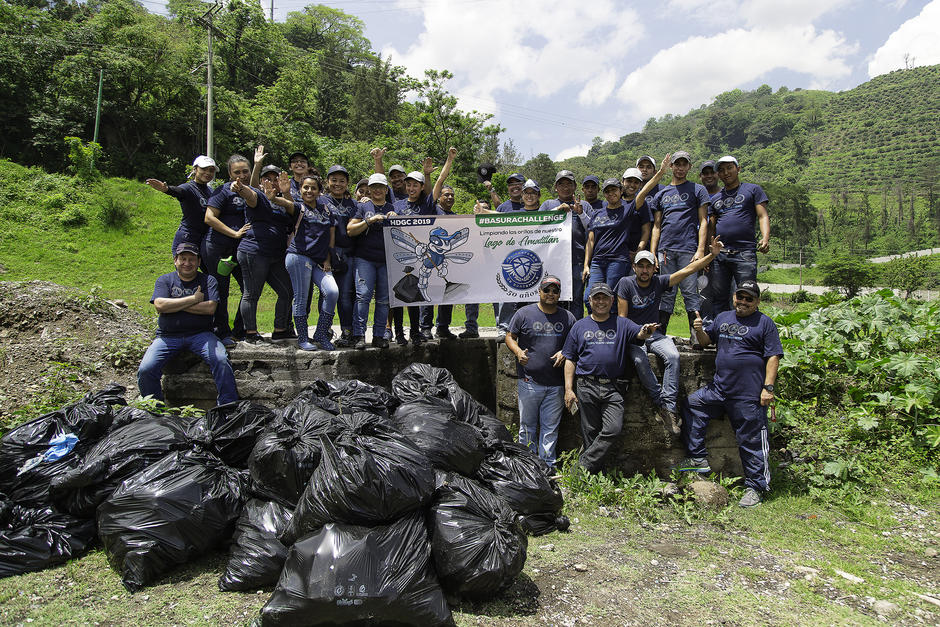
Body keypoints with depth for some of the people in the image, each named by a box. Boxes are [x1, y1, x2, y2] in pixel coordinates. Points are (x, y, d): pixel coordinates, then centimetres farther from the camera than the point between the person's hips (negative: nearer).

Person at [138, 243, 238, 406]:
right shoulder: (164, 280, 12)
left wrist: (175, 305, -6)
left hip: (200, 334, -1)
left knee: (221, 362, -27)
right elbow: (160, 306, -8)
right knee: (145, 370, -19)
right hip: (167, 336, 1)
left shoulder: (208, 281, 10)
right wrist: (193, 299, -8)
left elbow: (210, 308, -8)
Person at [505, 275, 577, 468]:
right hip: (529, 382, -1)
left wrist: (564, 353, -5)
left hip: (556, 385, 2)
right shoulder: (524, 313, 2)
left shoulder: (567, 317, 9)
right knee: (527, 426, 7)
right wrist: (518, 352, -12)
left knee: (551, 428, 7)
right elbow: (510, 337, 7)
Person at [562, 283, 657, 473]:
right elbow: (570, 359, 9)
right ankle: (594, 476, 17)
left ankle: (583, 466, -1)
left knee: (613, 429, -12)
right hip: (587, 387, 0)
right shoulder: (580, 326, 11)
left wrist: (646, 331, -33)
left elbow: (639, 333, -7)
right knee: (591, 432, 4)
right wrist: (568, 389, 2)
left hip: (613, 388, 0)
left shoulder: (622, 324, 12)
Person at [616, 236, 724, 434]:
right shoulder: (626, 283, -3)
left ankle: (668, 406, -27)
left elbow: (688, 270, 0)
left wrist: (712, 255, -9)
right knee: (639, 360, -34)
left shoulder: (659, 282, 4)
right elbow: (622, 317, -5)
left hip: (655, 334, 3)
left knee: (673, 356, -27)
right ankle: (662, 404, -24)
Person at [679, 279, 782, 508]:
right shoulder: (723, 317, 15)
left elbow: (773, 357, -6)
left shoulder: (764, 323, -2)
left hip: (749, 395, -6)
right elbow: (706, 341, 21)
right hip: (719, 388, 6)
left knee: (751, 441, 0)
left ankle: (756, 487, 14)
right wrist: (699, 330, -2)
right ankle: (698, 459, 10)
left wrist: (768, 387, -13)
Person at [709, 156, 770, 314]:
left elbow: (763, 216, 3)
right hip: (719, 254, 4)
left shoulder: (753, 189, 12)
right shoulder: (716, 198, 22)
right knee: (718, 299, 4)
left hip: (745, 253, -4)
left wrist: (765, 238, -16)